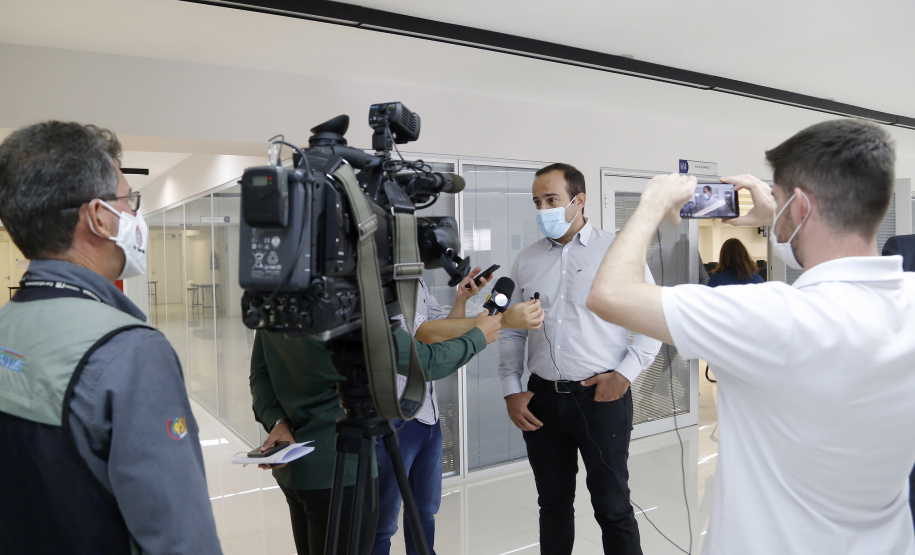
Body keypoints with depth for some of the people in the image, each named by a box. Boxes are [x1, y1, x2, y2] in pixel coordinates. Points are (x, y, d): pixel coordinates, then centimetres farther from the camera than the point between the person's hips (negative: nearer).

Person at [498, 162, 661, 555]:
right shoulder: (526, 261, 7)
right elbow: (512, 333, 11)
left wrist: (625, 373, -10)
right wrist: (511, 391, 3)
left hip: (602, 396, -3)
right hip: (542, 399, 4)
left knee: (612, 505, 6)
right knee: (553, 504, 16)